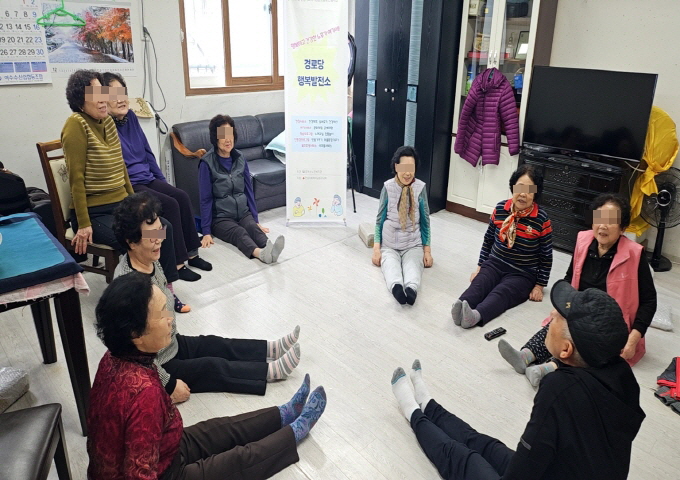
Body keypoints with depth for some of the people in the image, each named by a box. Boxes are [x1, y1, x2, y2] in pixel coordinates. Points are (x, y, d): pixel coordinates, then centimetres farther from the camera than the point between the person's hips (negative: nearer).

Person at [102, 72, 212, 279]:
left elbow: (147, 151, 16)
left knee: (182, 197, -10)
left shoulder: (130, 117, 8)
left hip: (147, 178, 8)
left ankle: (191, 252, -1)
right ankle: (176, 262, -12)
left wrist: (162, 181, 14)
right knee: (169, 204, -22)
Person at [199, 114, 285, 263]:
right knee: (239, 232, -32)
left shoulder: (240, 159, 5)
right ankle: (260, 253, -62)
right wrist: (206, 232, -12)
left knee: (252, 227, -28)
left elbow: (248, 190, 10)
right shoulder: (207, 163, -9)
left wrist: (256, 220, 9)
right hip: (221, 218, -4)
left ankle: (269, 249, -59)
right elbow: (205, 199, -9)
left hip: (243, 213, 4)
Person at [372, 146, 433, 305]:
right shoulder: (388, 187, -3)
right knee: (391, 266, -32)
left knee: (413, 267, -31)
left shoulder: (421, 187, -2)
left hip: (413, 245, 1)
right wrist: (376, 248, -2)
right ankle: (396, 286, -58)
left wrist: (427, 250, 5)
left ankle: (411, 288, -57)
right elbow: (380, 218, 4)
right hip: (389, 244, 0)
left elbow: (425, 220, 6)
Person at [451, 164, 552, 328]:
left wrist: (539, 286, -1)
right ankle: (461, 307, -56)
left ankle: (476, 315, -59)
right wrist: (480, 267, 11)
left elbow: (546, 256, -2)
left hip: (522, 274, -3)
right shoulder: (500, 208, 0)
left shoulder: (542, 220, -10)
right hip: (494, 264, 3)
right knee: (478, 285, -29)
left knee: (501, 293, -32)